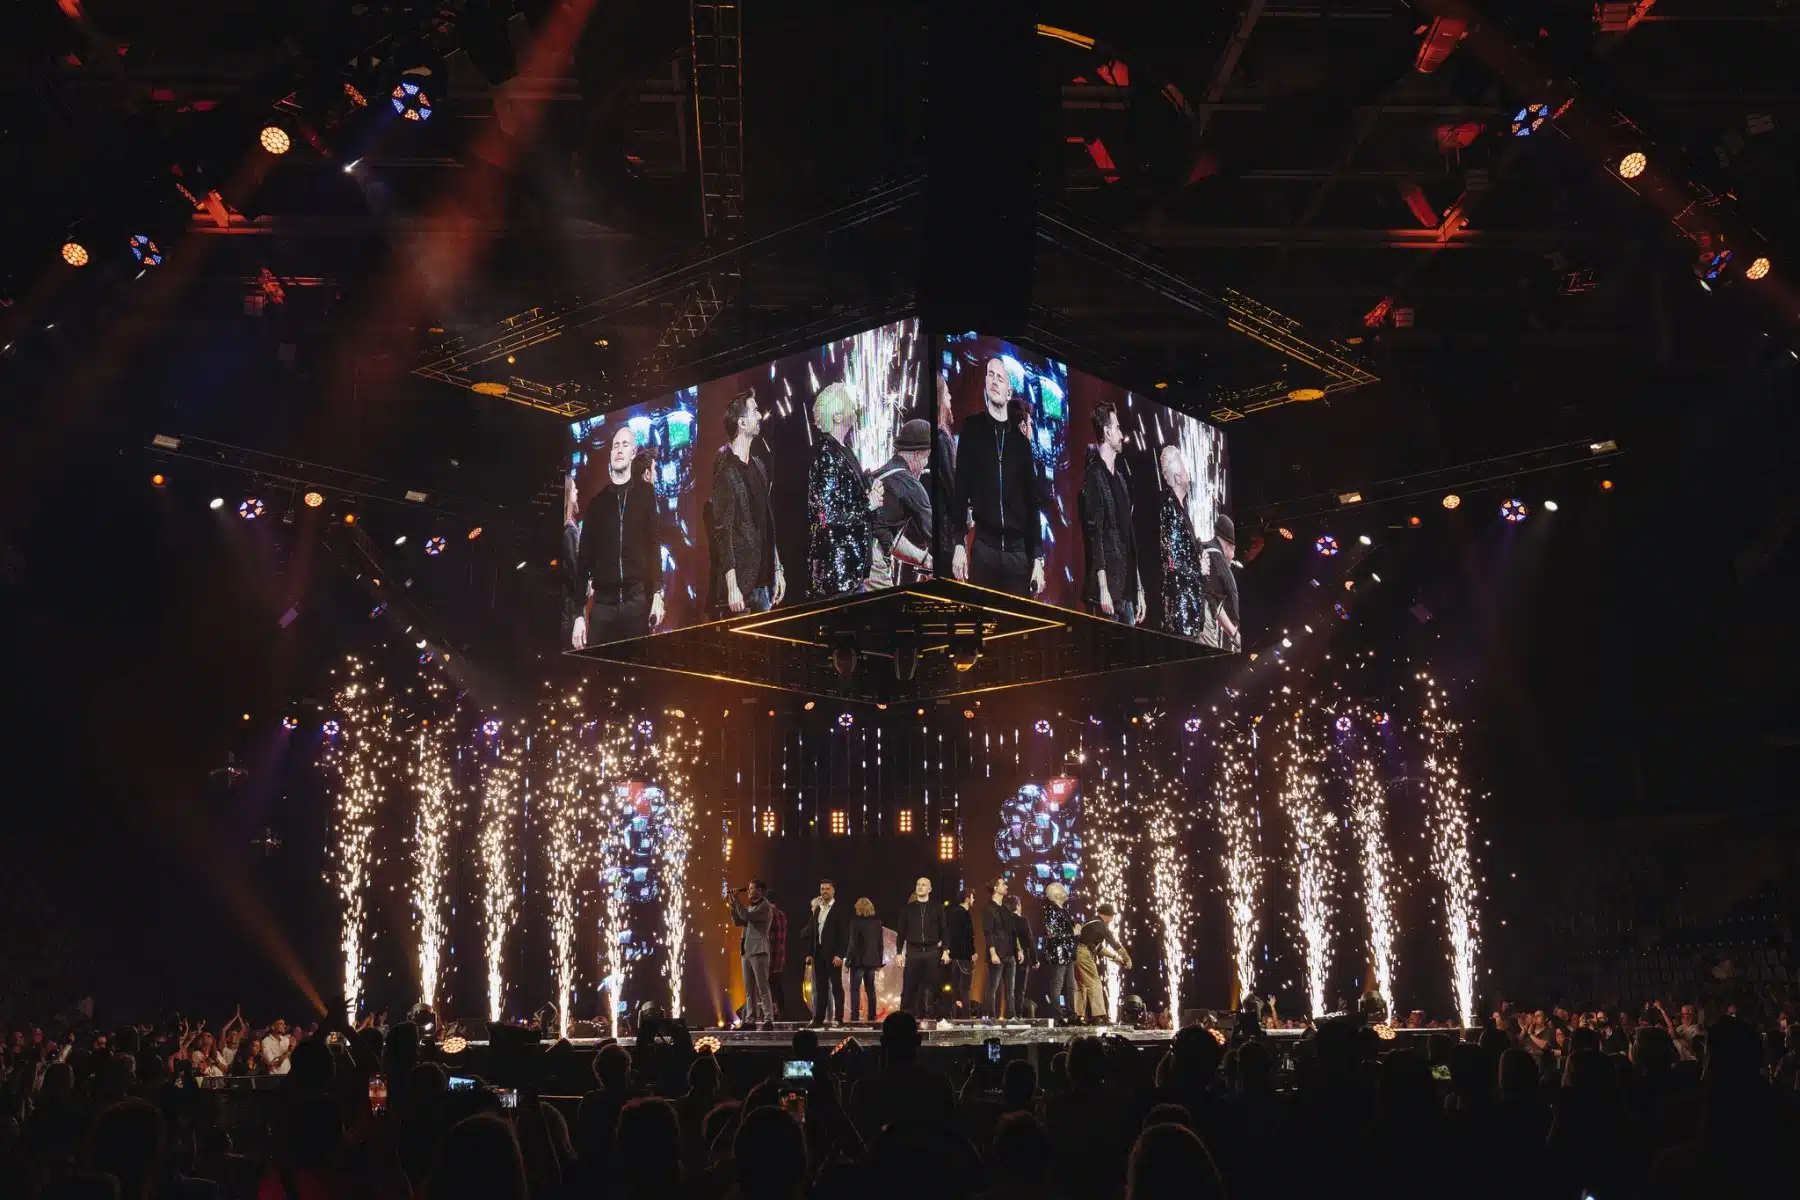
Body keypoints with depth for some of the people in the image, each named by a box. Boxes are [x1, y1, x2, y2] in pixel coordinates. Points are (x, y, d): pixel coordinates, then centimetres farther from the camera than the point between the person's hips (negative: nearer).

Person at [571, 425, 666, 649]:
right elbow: (584, 556, 8)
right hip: (603, 602, 1)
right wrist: (579, 614, 2)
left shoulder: (645, 493, 9)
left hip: (637, 599, -1)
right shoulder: (597, 501, 10)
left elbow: (654, 544, 6)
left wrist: (657, 593, -4)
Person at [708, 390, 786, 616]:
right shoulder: (727, 471, -11)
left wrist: (777, 570, 16)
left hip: (763, 580, 7)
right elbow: (722, 532, -13)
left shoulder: (759, 467, 13)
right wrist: (731, 586, -18)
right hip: (740, 582, -7)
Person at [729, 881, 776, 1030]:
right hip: (747, 951, 9)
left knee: (762, 987, -10)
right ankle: (750, 1019, 10)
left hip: (758, 951, -9)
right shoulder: (751, 907, 19)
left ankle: (768, 1020, -11)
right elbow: (737, 921, 17)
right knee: (749, 989, 8)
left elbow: (747, 916, -19)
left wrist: (737, 900, -12)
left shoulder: (764, 906, -7)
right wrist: (733, 903, 8)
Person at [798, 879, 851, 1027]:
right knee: (820, 987, 7)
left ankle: (838, 1019, -2)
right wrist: (809, 953, 8)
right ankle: (819, 1018, 8)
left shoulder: (840, 910, -4)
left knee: (836, 987, -3)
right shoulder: (818, 910, 15)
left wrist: (840, 955, -17)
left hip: (833, 954, -6)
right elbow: (812, 933, 15)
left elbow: (845, 934, -10)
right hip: (818, 953, 6)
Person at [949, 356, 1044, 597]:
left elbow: (1032, 501, 13)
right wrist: (958, 542, -6)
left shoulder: (1021, 440, 14)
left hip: (1018, 550, 2)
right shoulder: (972, 427, 7)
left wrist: (1037, 557, 7)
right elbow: (961, 487, 3)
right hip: (983, 546, -2)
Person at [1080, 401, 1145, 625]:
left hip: (1127, 589, 8)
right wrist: (1102, 587, -21)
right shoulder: (1094, 477, -7)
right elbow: (1093, 533, -15)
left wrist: (1139, 588, 18)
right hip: (1107, 588, -8)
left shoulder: (1120, 478, 18)